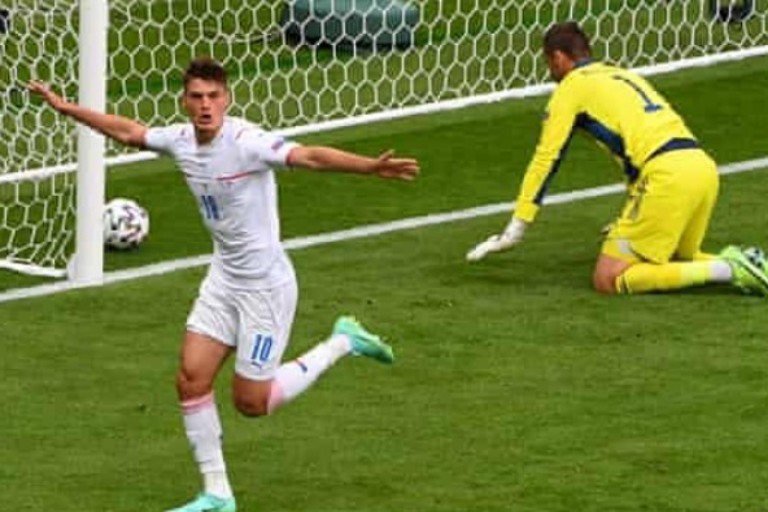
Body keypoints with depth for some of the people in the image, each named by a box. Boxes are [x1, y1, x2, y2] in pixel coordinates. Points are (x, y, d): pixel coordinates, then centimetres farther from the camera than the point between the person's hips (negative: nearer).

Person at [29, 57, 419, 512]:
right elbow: (129, 132, 18)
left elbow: (311, 156, -38)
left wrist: (371, 167, -53)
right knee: (191, 380, -2)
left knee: (252, 402, 0)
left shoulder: (246, 142, -24)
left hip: (266, 286, -7)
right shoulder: (180, 140, -2)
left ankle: (342, 343, 19)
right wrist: (67, 108, 25)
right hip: (223, 280, 7)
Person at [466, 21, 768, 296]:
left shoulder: (572, 85, 9)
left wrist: (515, 229, 8)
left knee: (607, 280, -6)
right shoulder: (624, 75, 32)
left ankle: (729, 270, -14)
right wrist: (631, 220, 55)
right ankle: (735, 263, 0)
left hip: (667, 176, -8)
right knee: (673, 258, 28)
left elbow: (546, 159, 6)